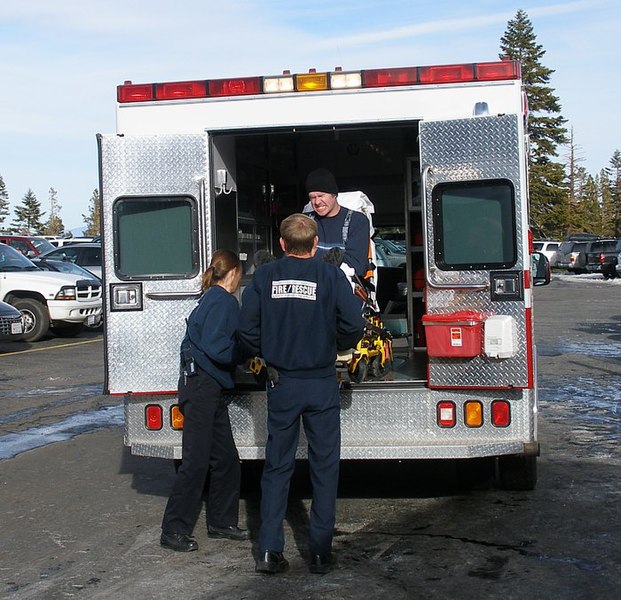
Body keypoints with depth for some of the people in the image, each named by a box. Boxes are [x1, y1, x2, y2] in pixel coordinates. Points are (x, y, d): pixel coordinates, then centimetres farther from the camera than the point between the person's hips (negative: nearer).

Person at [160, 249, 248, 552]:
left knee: (226, 459, 13)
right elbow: (216, 348, -22)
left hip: (207, 388, 10)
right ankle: (174, 531, 0)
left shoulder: (210, 298, 17)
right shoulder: (223, 301, -12)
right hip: (202, 387, -10)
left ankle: (221, 522, 23)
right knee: (196, 462, -7)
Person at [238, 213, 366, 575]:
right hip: (322, 385, -2)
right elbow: (354, 326, -12)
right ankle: (321, 553, 11)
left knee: (277, 467, 11)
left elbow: (247, 330, -3)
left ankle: (270, 551, 9)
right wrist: (334, 345, 8)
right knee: (324, 468, 8)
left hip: (281, 385, 2)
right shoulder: (331, 276, -6)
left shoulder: (264, 277, -1)